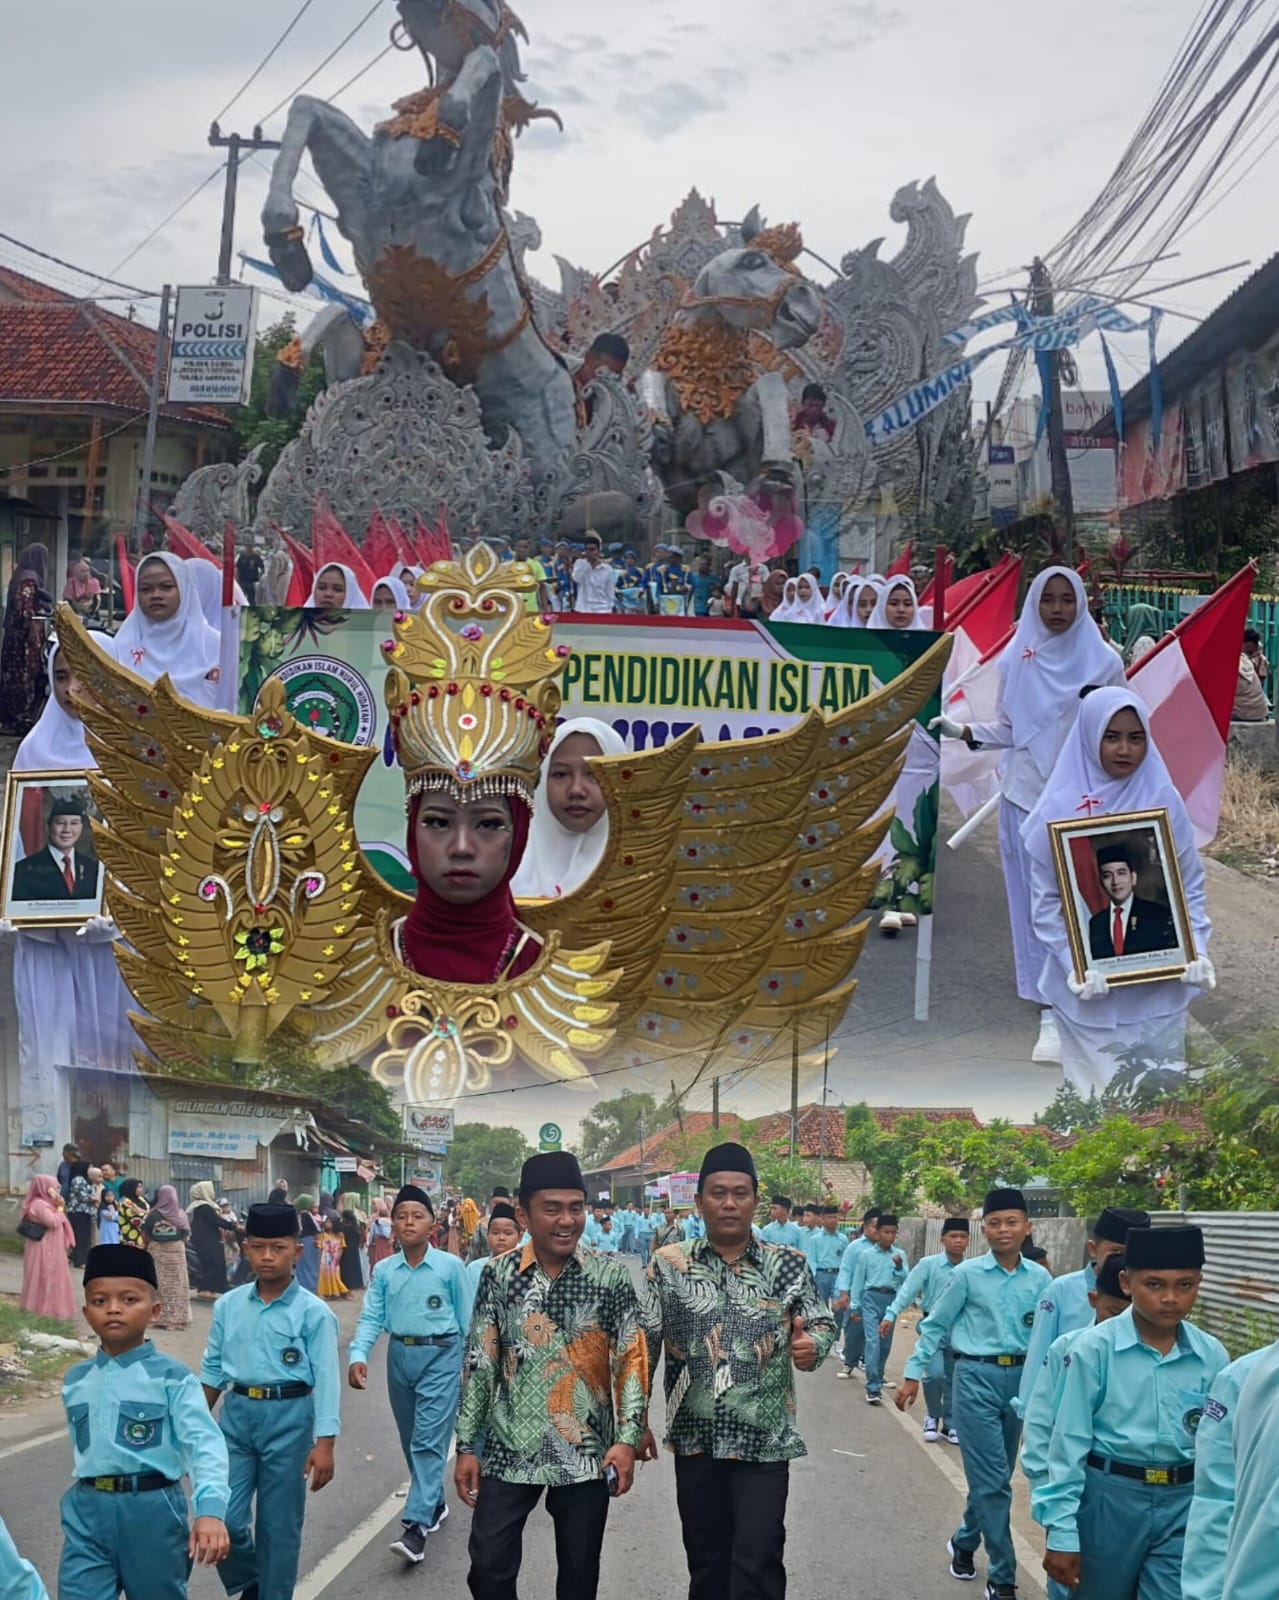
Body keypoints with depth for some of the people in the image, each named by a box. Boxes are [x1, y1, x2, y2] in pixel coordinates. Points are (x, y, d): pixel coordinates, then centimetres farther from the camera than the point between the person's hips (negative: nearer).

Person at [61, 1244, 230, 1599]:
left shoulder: (171, 1377, -10)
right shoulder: (75, 1380, 7)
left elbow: (205, 1443, -21)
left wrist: (210, 1509, -36)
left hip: (151, 1510, -4)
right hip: (87, 1511, 4)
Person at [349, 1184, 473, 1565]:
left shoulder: (451, 1266, -8)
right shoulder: (383, 1271, 0)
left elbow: (466, 1319, 0)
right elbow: (371, 1318, -3)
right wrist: (358, 1355, -20)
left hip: (440, 1356, -4)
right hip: (400, 1356, 4)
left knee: (429, 1439, -10)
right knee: (411, 1440, 15)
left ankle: (416, 1525, -14)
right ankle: (434, 1504, 34)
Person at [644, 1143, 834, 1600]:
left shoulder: (788, 1264, -2)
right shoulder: (668, 1264, -1)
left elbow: (822, 1322, 3)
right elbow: (643, 1345, 3)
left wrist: (812, 1344, -21)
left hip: (765, 1441, -1)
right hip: (695, 1439, 1)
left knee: (758, 1563, -5)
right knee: (706, 1560, 13)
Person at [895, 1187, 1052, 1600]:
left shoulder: (1040, 1279, 1)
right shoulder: (968, 1274, -7)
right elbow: (935, 1325, 1)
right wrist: (913, 1373, 0)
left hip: (1019, 1377, 4)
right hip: (976, 1377, -4)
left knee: (993, 1476, 16)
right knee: (992, 1480, -4)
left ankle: (964, 1542, 39)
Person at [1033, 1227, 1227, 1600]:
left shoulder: (1213, 1355, -2)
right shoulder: (1096, 1348, -12)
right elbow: (1070, 1440, -9)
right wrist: (1061, 1531, -8)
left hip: (1184, 1503, 2)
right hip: (1109, 1498, -2)